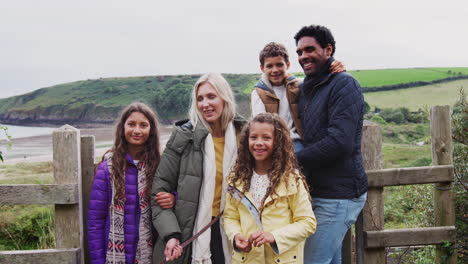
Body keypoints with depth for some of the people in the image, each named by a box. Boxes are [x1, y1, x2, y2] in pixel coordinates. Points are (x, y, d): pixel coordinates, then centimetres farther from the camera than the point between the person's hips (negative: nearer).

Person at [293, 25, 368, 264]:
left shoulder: (343, 85, -13)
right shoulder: (307, 88, 15)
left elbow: (340, 143, -23)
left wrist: (295, 159, -15)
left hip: (339, 194, -9)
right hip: (317, 190, 9)